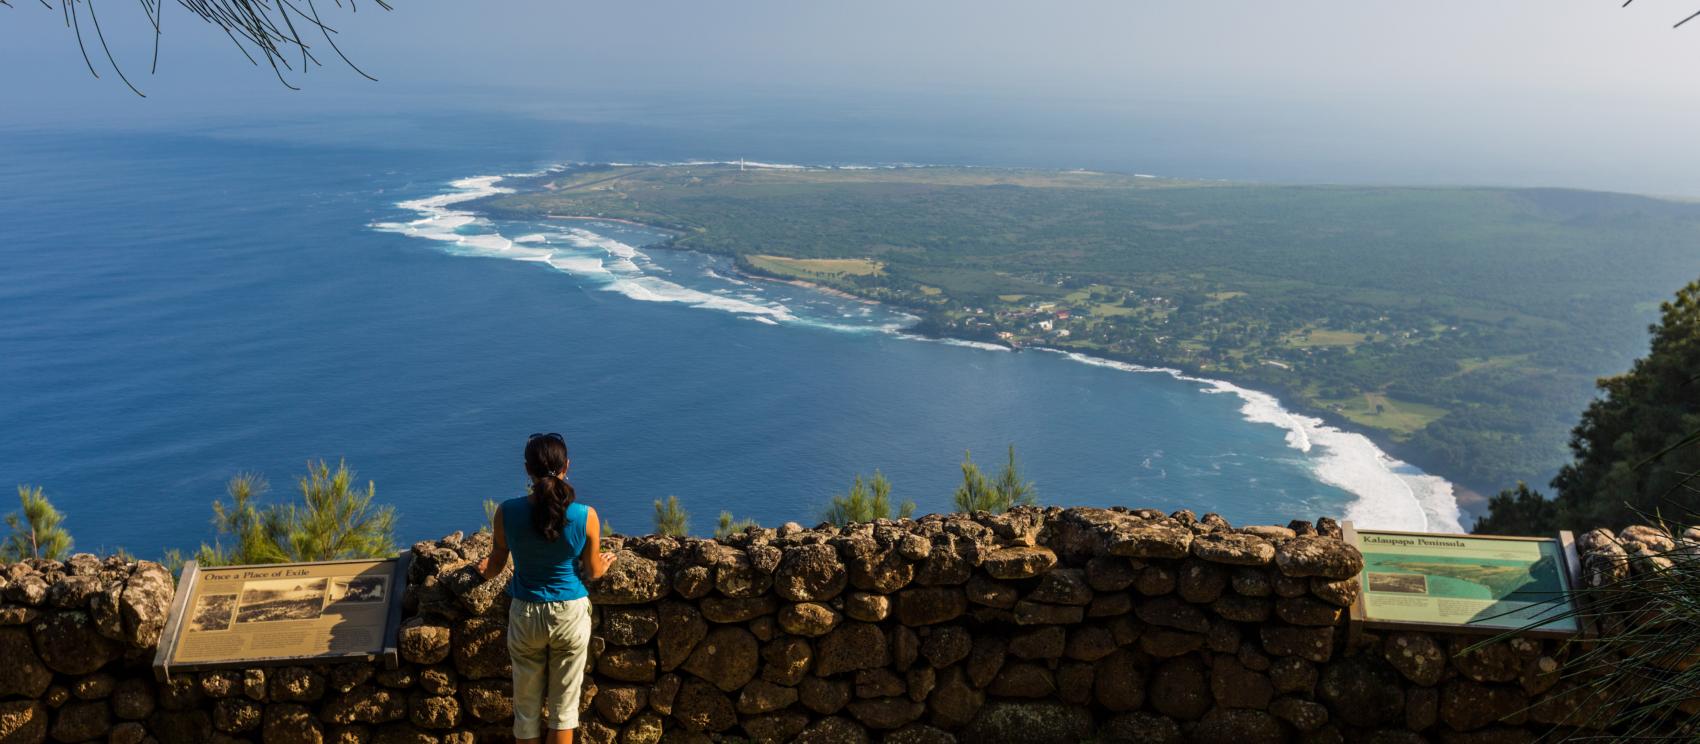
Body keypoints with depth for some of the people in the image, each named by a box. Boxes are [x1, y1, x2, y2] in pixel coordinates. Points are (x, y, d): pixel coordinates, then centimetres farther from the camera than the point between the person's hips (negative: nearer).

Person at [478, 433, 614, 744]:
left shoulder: (507, 512, -14)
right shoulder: (586, 516, -16)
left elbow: (495, 565, 0)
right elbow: (592, 572, -2)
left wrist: (485, 570, 24)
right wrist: (605, 563, 21)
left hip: (526, 615, 1)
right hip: (570, 615, -1)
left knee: (527, 706, 18)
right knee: (564, 706, 15)